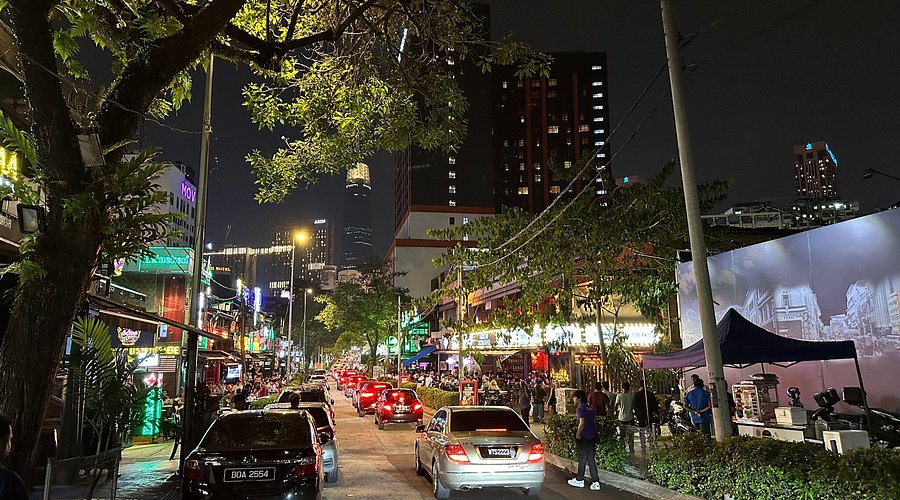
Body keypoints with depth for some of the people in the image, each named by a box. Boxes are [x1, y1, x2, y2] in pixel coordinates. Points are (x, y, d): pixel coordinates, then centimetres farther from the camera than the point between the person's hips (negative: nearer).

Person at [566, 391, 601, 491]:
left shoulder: (580, 408, -14)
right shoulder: (591, 408, 10)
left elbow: (582, 422, -25)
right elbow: (594, 421, 15)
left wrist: (578, 434, -15)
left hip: (584, 438, -7)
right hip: (592, 437, 7)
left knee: (582, 459, 6)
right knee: (591, 459, 10)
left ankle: (579, 480, 18)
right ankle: (595, 482, 6)